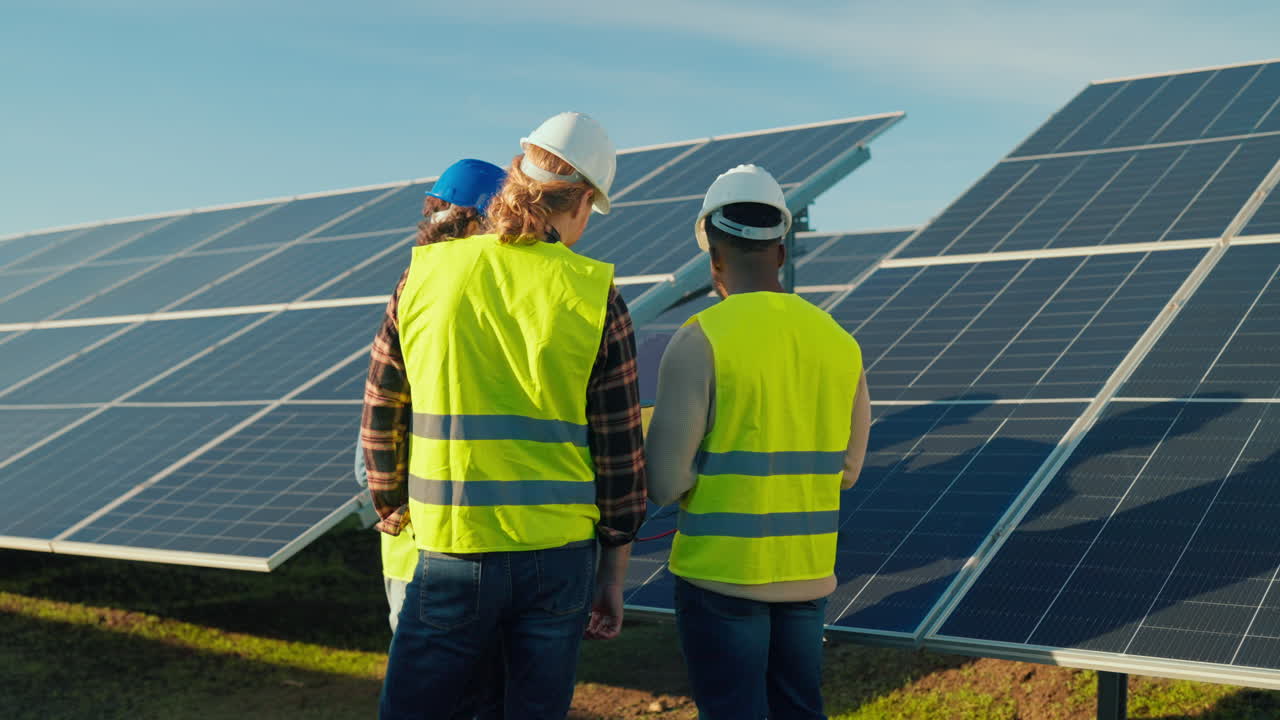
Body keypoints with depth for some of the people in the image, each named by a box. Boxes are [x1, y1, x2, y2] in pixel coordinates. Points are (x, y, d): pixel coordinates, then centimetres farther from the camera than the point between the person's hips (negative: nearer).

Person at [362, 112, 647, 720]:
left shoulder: (427, 273, -1)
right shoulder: (595, 297, -4)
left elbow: (381, 415, 7)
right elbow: (620, 452, -2)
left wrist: (390, 508, 25)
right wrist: (613, 575, 9)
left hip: (451, 557, 0)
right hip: (558, 557, 0)